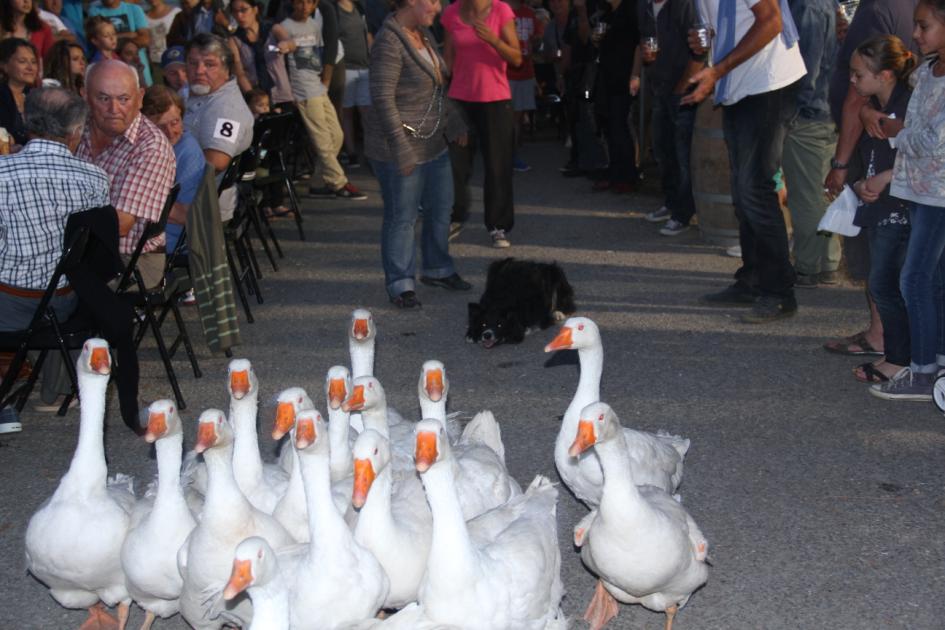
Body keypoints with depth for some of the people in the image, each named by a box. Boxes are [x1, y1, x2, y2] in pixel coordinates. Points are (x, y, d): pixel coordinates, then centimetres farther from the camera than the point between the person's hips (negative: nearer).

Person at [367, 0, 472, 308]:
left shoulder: (423, 34, 9)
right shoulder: (389, 42, -19)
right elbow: (382, 98, -23)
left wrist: (453, 123, 20)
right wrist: (402, 149, -24)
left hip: (433, 142, 9)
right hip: (401, 147, -9)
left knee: (441, 208, 17)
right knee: (402, 217, 0)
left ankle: (437, 270, 32)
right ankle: (400, 284, 11)